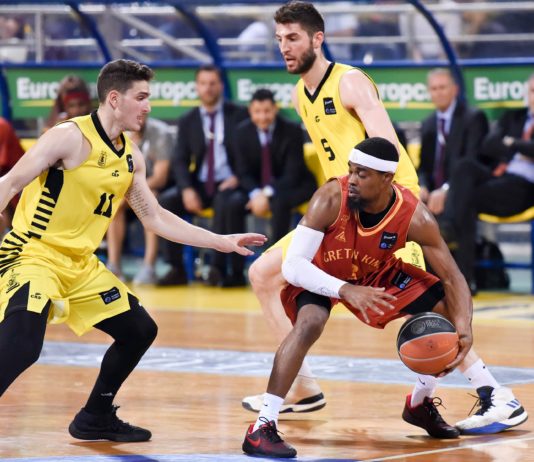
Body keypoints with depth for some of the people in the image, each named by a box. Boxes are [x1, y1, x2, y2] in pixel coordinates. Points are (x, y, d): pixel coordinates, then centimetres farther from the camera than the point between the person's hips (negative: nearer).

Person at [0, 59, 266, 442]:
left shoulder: (131, 157, 9)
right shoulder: (70, 137, -15)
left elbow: (155, 218, 17)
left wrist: (221, 242, 15)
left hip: (81, 264, 9)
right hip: (33, 255, -9)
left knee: (139, 330, 14)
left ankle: (96, 418, 28)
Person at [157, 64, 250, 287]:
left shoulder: (239, 115, 4)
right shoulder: (187, 121, 11)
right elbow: (180, 161, 5)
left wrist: (239, 178, -15)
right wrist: (187, 189, -14)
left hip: (230, 185, -4)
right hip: (199, 185, 4)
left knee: (229, 203, -38)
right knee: (165, 201, -22)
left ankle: (219, 267, -32)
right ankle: (177, 270, -16)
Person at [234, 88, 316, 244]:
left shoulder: (292, 131, -15)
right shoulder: (242, 131, -6)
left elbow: (293, 174, -18)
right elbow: (244, 172, -4)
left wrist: (268, 194, -33)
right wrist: (256, 194, -26)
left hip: (293, 185, -3)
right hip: (257, 187, 3)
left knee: (279, 201, -37)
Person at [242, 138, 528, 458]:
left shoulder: (415, 217, -28)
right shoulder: (331, 199, -36)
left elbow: (452, 278, -21)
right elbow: (293, 265, -37)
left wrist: (464, 327, -40)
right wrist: (346, 290, -52)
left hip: (375, 274, 4)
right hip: (320, 275, -4)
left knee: (445, 310, -1)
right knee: (310, 323, -33)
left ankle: (421, 402, 24)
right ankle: (262, 428, -33)